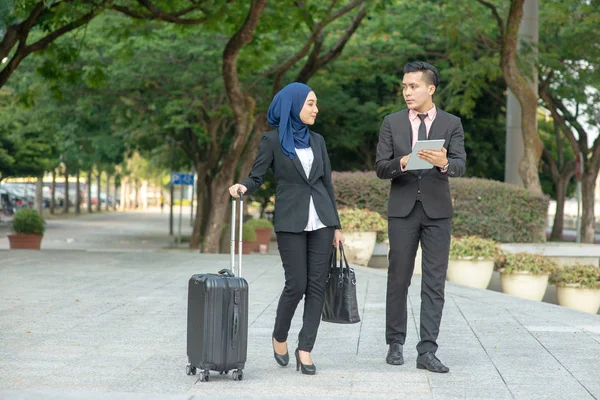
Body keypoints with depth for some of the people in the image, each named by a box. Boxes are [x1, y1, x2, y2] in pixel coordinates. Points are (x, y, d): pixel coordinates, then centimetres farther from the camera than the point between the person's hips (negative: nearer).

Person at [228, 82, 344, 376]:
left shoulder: (317, 141, 13)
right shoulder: (273, 140, 0)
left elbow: (327, 183, 14)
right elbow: (256, 176, -2)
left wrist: (336, 225, 13)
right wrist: (242, 186, -26)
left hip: (320, 220, 4)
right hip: (290, 222, -4)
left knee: (317, 285, -2)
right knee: (296, 285, -7)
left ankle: (305, 349, 4)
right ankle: (279, 337, 19)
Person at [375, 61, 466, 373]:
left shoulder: (451, 124, 2)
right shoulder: (392, 123, 5)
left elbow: (460, 165, -9)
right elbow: (380, 168, -1)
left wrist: (444, 163, -32)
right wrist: (401, 163, -22)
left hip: (437, 210, 0)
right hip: (402, 209, 1)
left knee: (434, 283, -2)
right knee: (398, 280, 6)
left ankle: (427, 351, -1)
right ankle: (395, 343, 18)